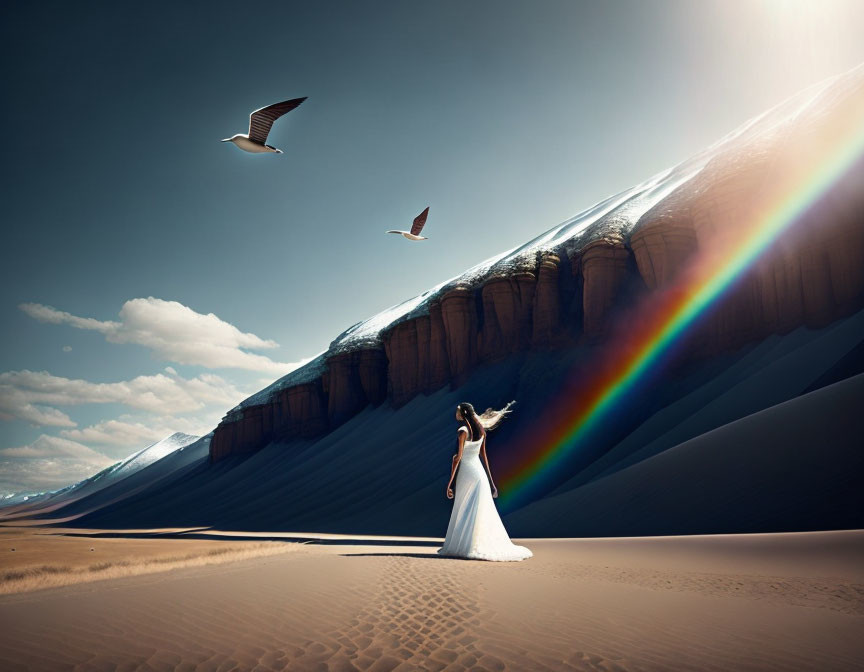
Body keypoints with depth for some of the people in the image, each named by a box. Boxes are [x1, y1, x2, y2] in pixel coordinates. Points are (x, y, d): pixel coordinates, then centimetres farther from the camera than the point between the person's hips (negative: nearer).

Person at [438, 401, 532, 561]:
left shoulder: (463, 431, -13)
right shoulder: (480, 429, 9)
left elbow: (458, 457, -17)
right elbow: (483, 455, 14)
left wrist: (449, 482, -15)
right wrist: (490, 480, 18)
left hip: (466, 472, -7)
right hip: (480, 471, 7)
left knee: (462, 513, 2)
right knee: (483, 511, 10)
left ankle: (459, 547, 7)